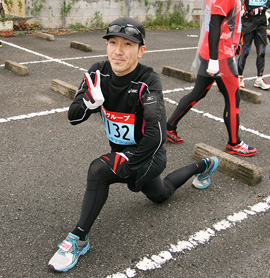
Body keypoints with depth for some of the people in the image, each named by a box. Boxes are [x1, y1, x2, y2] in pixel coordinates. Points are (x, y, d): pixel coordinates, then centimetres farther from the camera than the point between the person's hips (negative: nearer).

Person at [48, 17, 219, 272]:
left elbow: (156, 134, -36)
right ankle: (203, 166, 52)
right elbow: (73, 116, -13)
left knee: (98, 170, -31)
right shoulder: (98, 74, -12)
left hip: (147, 156, -7)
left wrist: (127, 163, -31)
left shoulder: (148, 81, -28)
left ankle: (78, 239, -13)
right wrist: (89, 102, -33)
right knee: (160, 195, 29)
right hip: (122, 151, 7)